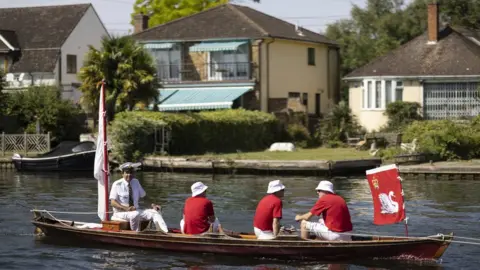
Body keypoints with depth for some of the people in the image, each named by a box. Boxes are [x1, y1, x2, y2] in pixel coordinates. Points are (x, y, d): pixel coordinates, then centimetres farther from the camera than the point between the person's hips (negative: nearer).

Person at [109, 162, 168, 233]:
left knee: (155, 213, -18)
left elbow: (143, 196, 12)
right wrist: (126, 208, -29)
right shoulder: (117, 184, -7)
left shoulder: (136, 182, 8)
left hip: (135, 211, 5)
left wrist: (153, 205, -8)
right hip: (121, 213, -5)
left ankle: (165, 232, -38)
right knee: (135, 215, -38)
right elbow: (113, 202, -13)